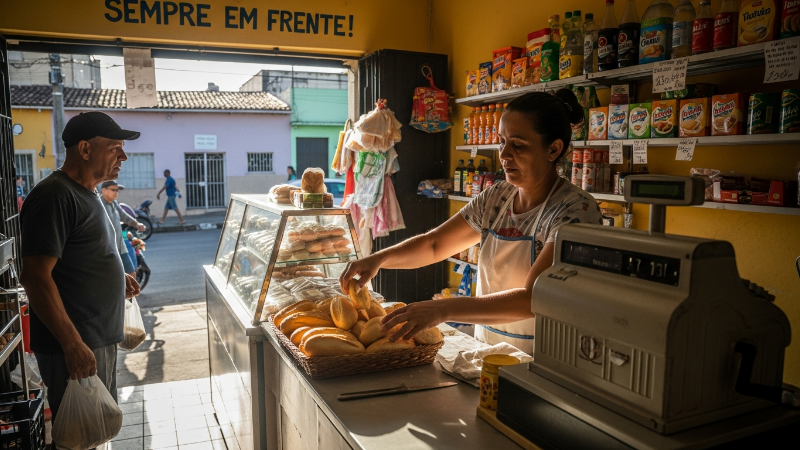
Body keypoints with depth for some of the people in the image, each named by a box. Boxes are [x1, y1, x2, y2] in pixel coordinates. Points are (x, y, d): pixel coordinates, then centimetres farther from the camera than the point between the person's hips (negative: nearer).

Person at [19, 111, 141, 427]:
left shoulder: (87, 195, 14)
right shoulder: (54, 196, -17)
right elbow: (35, 276, -22)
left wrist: (115, 278, 9)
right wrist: (73, 345, -24)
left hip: (101, 339, 9)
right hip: (75, 348, -9)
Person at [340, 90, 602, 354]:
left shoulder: (577, 210, -16)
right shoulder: (496, 198, 5)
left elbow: (533, 299, -25)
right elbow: (434, 244, 8)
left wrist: (443, 310, -33)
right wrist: (379, 259, -9)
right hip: (486, 355, 4)